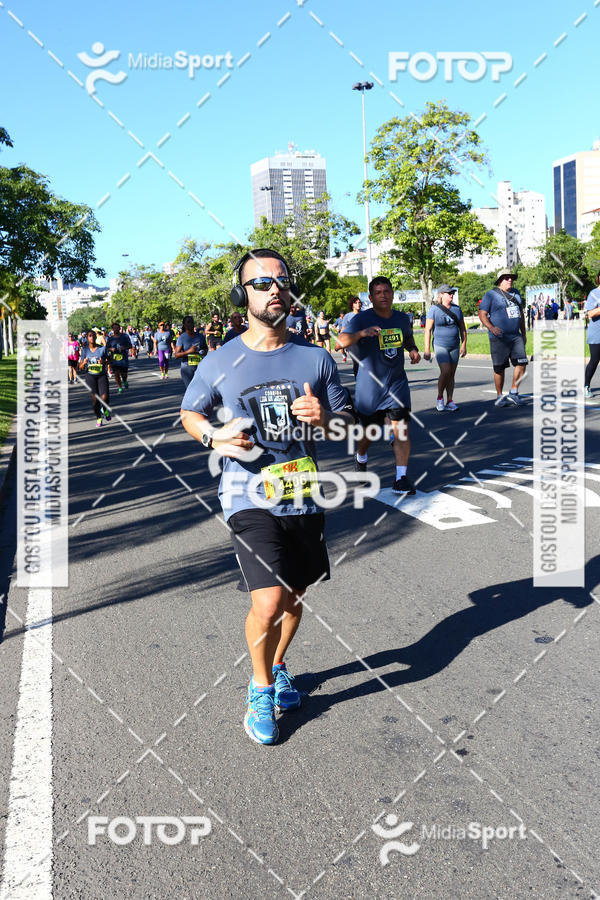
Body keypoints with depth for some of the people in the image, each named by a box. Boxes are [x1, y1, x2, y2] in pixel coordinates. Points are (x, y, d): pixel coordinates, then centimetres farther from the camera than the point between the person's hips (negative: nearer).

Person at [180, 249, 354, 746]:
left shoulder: (316, 358, 1)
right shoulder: (220, 363, -3)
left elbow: (348, 421, 8)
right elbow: (189, 413, 12)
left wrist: (325, 418, -15)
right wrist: (213, 436, -10)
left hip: (304, 496, 3)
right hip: (250, 498, -3)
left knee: (294, 597, 17)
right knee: (268, 602, -15)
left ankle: (275, 667, 46)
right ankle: (261, 690, 14)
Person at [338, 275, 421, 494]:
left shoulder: (402, 318, 4)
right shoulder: (362, 318, -11)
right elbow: (342, 341, -25)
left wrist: (413, 349, 3)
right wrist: (361, 333, -44)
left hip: (397, 383, 3)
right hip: (369, 385, -3)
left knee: (401, 427, -10)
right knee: (369, 430, 11)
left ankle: (401, 478, -7)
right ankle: (361, 458, 44)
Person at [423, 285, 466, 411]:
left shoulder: (457, 309, 8)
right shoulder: (434, 310, -6)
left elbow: (462, 329, 13)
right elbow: (428, 330, -8)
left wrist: (464, 345, 6)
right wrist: (427, 350, -12)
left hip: (454, 347, 5)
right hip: (440, 346, -5)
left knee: (452, 374, 4)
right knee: (445, 372, -18)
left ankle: (450, 401, 9)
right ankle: (440, 398, 0)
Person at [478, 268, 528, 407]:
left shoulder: (515, 293, 16)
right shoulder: (491, 295, -3)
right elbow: (482, 314, -9)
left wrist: (523, 333, 21)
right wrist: (492, 328, -25)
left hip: (516, 337, 5)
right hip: (499, 338, -5)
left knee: (521, 363, -6)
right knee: (499, 368, 0)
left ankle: (513, 394, 6)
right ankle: (499, 397, 13)